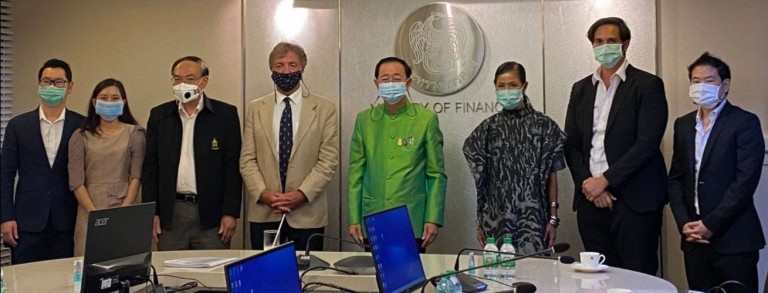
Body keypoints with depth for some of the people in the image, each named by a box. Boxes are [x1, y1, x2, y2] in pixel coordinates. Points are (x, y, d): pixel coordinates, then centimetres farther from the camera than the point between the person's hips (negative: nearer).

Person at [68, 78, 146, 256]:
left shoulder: (134, 133, 5)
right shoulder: (81, 136, 6)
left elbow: (136, 177, 0)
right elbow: (76, 182, 1)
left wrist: (123, 212, -9)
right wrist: (95, 213, -9)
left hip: (124, 210, 0)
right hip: (89, 212, 1)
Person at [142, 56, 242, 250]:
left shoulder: (225, 114, 0)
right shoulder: (159, 115, 8)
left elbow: (233, 167, -2)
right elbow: (150, 167, 9)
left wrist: (230, 213, -7)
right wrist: (151, 212, 3)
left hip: (211, 212, -2)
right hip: (170, 213, 2)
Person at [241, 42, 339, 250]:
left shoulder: (325, 109, 3)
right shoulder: (255, 108, 10)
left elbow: (329, 160, -3)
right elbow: (247, 159, 5)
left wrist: (302, 194, -13)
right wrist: (263, 192, -10)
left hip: (307, 213, -1)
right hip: (263, 212, 2)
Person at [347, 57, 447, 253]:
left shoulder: (426, 119, 0)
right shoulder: (364, 119, 6)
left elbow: (436, 174, 0)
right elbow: (356, 172, 7)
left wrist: (433, 219, -6)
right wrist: (353, 218, 2)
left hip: (413, 222, -2)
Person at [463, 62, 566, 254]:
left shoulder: (544, 125, 1)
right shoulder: (488, 128, 6)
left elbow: (551, 175, 4)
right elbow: (480, 179, 9)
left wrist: (553, 218, 1)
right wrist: (480, 221, 8)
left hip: (533, 218, -1)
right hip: (496, 219, 1)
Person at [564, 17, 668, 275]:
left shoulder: (648, 85, -2)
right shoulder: (581, 89, 13)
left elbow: (647, 143, -12)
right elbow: (571, 144, 10)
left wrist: (605, 180, -13)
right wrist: (588, 184, -5)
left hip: (634, 199, -4)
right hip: (591, 198, 5)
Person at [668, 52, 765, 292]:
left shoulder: (744, 123, -3)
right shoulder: (683, 124, 13)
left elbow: (746, 180, -12)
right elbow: (675, 178, 12)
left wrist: (711, 224, -14)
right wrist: (684, 223, -1)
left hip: (733, 240, -5)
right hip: (694, 238, 5)